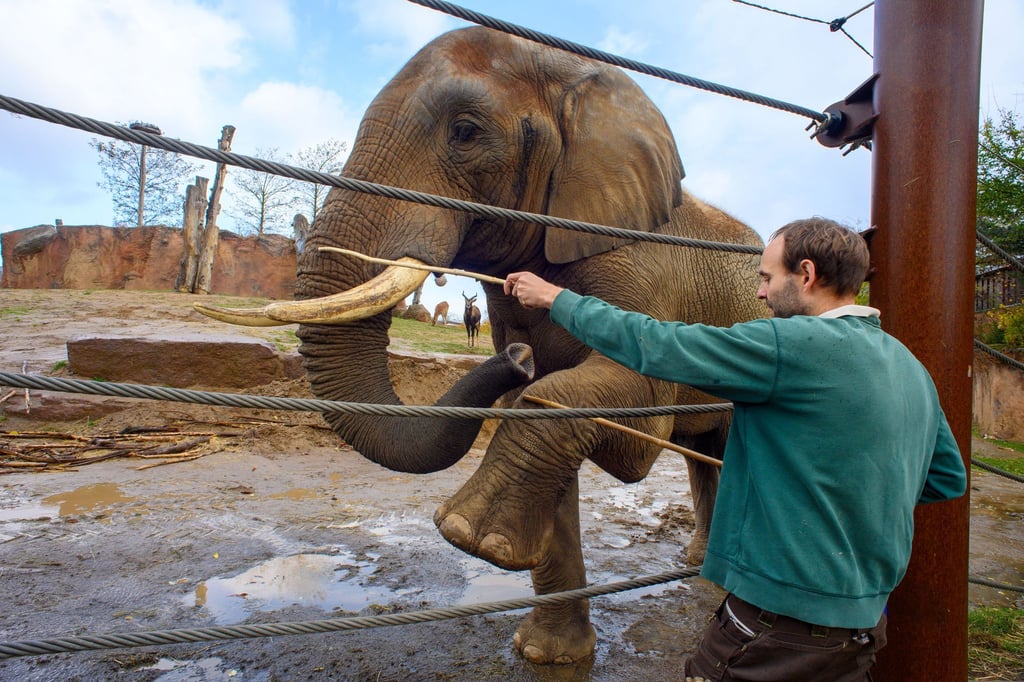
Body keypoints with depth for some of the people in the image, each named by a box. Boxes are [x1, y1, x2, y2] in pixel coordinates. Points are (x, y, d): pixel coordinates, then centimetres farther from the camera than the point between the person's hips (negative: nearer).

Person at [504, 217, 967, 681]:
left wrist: (556, 298, -10)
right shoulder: (910, 367, 5)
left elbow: (655, 345, -21)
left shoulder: (797, 343, -21)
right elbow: (948, 478, 14)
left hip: (784, 621, -8)